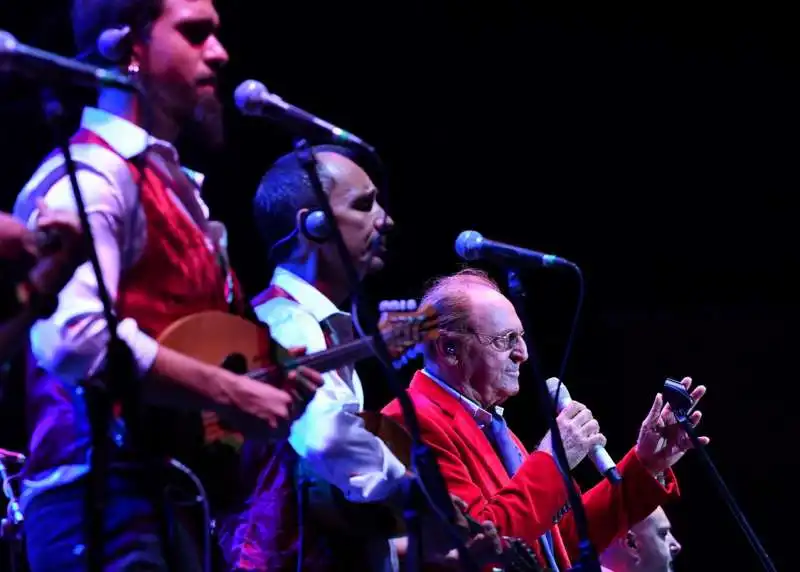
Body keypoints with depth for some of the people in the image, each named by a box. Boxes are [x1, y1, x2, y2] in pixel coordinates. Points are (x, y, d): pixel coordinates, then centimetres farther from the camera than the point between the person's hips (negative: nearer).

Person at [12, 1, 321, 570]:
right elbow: (73, 335, -27)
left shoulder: (173, 184, 20)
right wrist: (229, 394, -21)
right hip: (108, 500, -10)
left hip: (180, 495, 10)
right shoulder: (92, 176, -10)